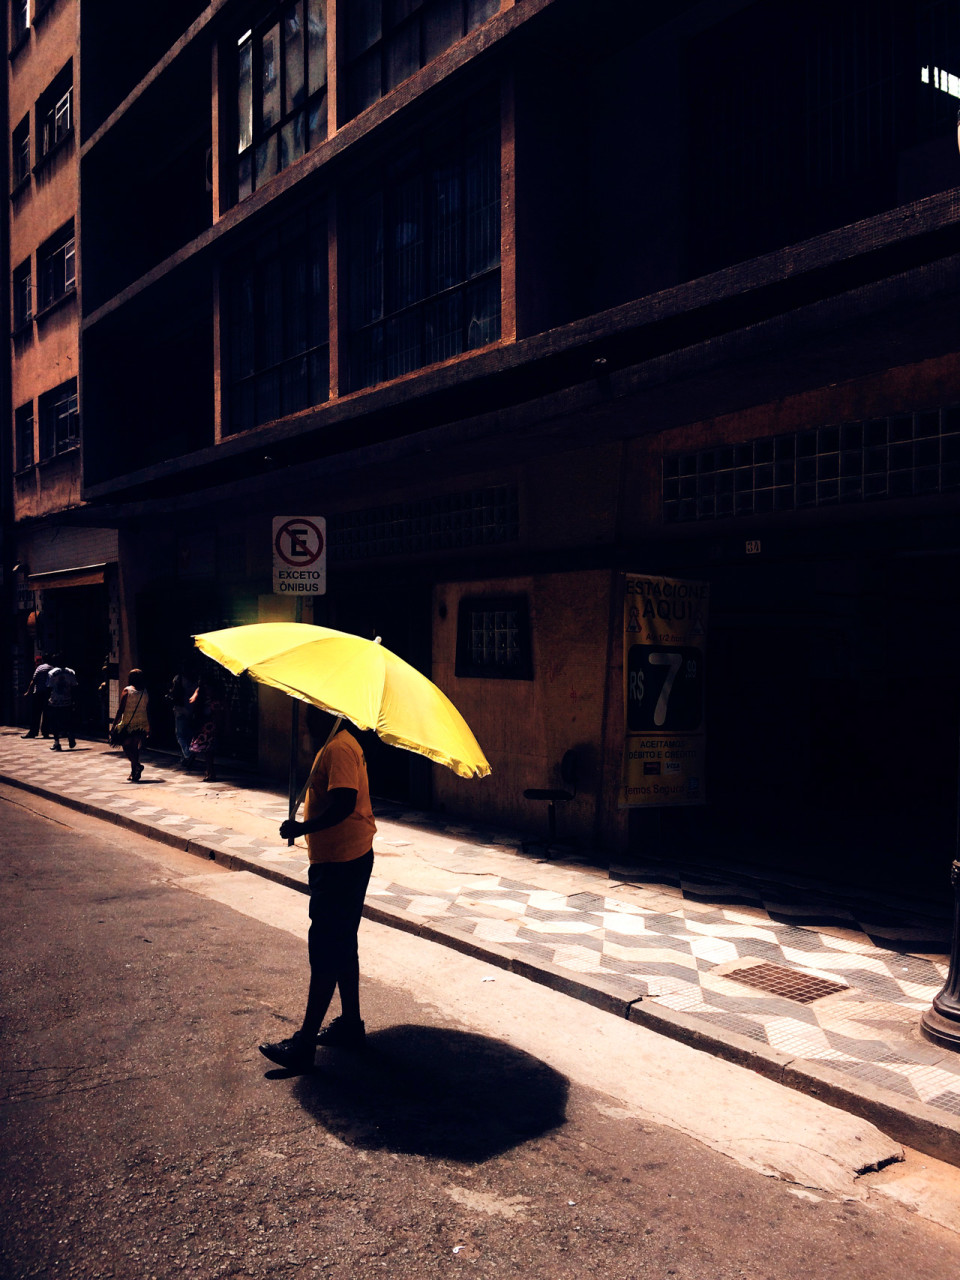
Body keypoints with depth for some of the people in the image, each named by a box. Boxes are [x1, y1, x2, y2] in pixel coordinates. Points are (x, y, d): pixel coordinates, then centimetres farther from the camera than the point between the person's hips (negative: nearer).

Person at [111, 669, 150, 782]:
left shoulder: (127, 691, -7)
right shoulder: (146, 693, 4)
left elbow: (121, 709, -9)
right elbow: (148, 710, 7)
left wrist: (114, 724, -4)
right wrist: (149, 726, 16)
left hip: (128, 724, -4)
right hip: (142, 724, 4)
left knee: (126, 746, 3)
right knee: (135, 748, 13)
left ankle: (137, 765, -20)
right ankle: (134, 773, 14)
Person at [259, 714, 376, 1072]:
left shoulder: (337, 750, -20)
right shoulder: (338, 743, 13)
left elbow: (344, 803, -32)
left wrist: (303, 828, -26)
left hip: (341, 864, -11)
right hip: (348, 858, 11)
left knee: (324, 949, -4)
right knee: (341, 945, 18)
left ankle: (305, 1042, 3)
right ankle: (351, 1025, 29)